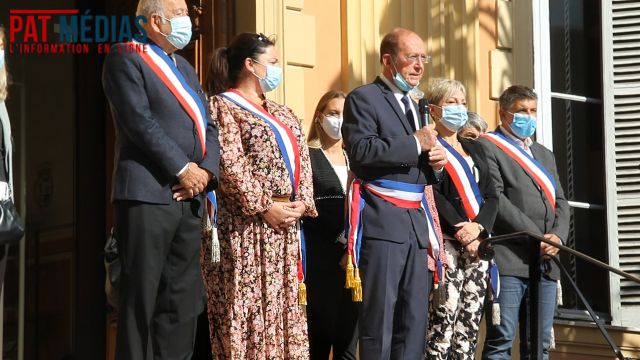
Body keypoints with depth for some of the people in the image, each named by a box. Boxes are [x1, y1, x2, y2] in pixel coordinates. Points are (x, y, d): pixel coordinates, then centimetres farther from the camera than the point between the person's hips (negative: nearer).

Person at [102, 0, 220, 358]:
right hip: (148, 195, -7)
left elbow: (208, 126, 16)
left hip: (188, 198, 8)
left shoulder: (186, 68, 23)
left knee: (183, 299, 7)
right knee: (142, 297, -5)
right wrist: (183, 169, -13)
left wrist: (207, 171, -2)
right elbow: (140, 121, -12)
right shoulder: (127, 58, -1)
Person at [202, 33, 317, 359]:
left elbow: (302, 160, 15)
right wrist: (264, 207, -17)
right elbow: (230, 165, -15)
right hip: (247, 224, -8)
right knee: (248, 304, -7)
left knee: (283, 303, 8)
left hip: (286, 225, 8)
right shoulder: (223, 106, -4)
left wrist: (303, 203, -2)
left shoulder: (282, 113, 21)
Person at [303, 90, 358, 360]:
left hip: (353, 256, 5)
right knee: (320, 335, -6)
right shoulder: (307, 155, 0)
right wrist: (338, 235, -18)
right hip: (321, 256, -5)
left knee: (348, 337, 4)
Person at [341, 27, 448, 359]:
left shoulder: (415, 107, 23)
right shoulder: (364, 98, -1)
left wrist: (435, 161, 6)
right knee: (379, 317, -7)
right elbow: (362, 152, -16)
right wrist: (415, 145, -11)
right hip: (382, 220, -8)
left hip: (416, 221, 8)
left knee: (415, 318, 6)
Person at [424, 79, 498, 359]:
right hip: (445, 241, -6)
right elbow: (432, 194, -9)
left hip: (478, 242, 6)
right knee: (444, 318, -13)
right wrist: (461, 234, -15)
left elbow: (491, 196, 13)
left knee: (471, 321, 2)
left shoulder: (475, 149, 22)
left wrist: (478, 227, -6)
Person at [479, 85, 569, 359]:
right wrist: (535, 237, -14)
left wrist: (557, 236, -4)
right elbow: (494, 199, -10)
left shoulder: (545, 155, 25)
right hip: (508, 259, -7)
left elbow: (560, 201, 18)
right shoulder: (487, 147, 1)